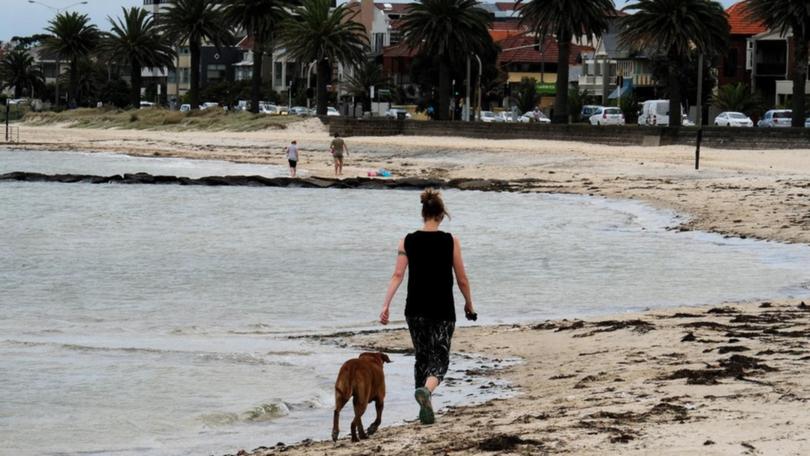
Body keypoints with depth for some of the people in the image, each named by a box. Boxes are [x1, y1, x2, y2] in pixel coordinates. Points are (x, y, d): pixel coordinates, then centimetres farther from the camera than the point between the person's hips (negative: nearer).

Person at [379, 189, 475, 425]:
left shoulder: (408, 241, 0)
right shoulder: (451, 241, -5)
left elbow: (397, 275, -8)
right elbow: (462, 279, -1)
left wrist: (386, 304, -8)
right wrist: (469, 305, 13)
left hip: (415, 310, 3)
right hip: (443, 311, -3)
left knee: (422, 357, 17)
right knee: (439, 359, 1)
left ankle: (425, 407, 19)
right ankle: (426, 390, -30)